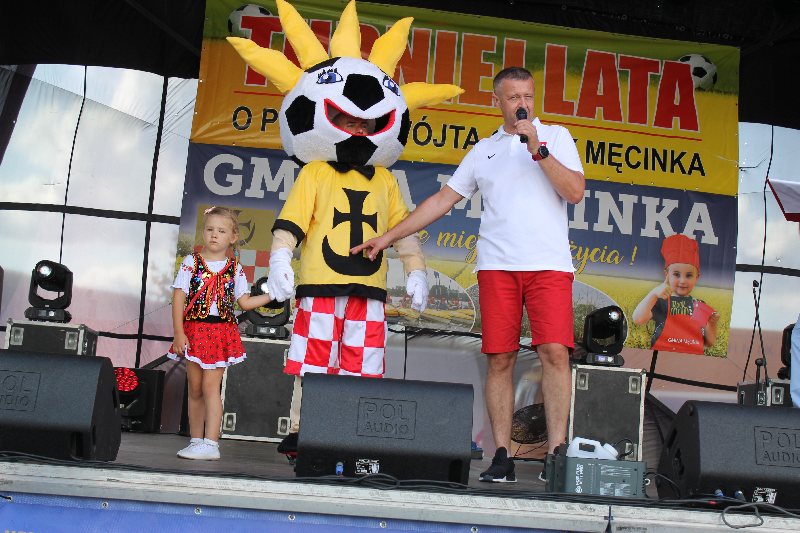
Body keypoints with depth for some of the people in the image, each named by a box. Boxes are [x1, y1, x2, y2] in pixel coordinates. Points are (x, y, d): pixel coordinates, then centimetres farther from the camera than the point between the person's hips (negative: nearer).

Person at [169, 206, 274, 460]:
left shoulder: (235, 269, 7)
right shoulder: (191, 262, 3)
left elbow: (245, 302, 8)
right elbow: (179, 298, 0)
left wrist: (272, 295, -3)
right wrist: (179, 332, -7)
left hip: (221, 332, -1)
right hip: (193, 330, 1)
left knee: (210, 385, -8)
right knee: (195, 388, 7)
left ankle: (210, 443, -8)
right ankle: (196, 441, 17)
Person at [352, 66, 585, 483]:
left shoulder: (556, 136, 12)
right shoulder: (483, 150, 19)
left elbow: (575, 192, -1)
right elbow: (442, 200, 19)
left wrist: (538, 149, -9)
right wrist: (387, 237, 14)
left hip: (549, 263, -2)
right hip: (497, 264, 2)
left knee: (554, 352, -13)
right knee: (499, 358, -3)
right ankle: (502, 457, 2)